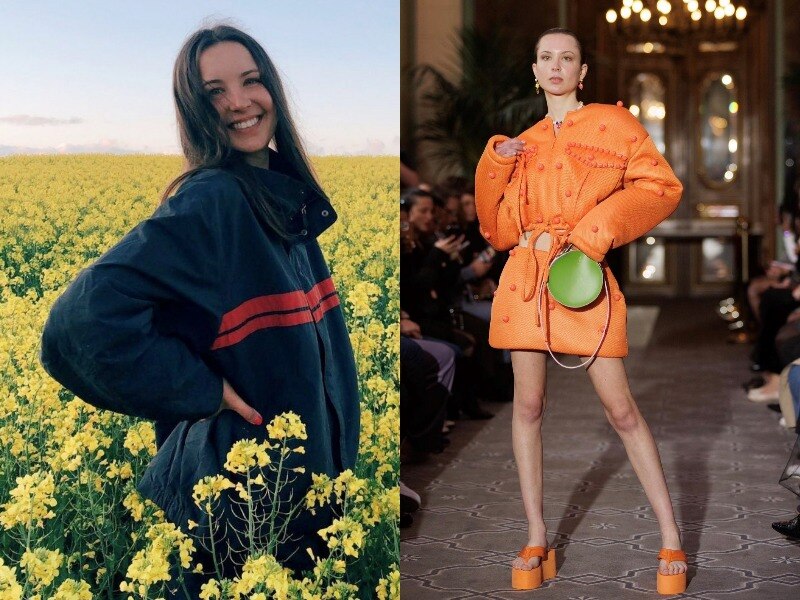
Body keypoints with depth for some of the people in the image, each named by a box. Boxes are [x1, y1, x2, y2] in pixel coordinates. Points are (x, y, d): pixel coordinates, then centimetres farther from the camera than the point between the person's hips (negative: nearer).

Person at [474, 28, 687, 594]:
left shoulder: (613, 123, 5)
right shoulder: (523, 145, 16)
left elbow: (663, 186, -2)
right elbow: (499, 227, 13)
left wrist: (598, 229, -11)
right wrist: (496, 163, 0)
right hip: (525, 275, 4)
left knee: (621, 408, -6)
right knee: (528, 404, 3)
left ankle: (672, 541, 1)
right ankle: (537, 541, 10)